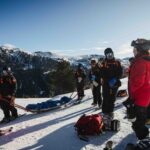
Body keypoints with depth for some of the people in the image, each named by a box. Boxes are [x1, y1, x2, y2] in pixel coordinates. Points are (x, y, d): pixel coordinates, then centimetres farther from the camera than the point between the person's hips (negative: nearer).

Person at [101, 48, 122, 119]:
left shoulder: (117, 63, 7)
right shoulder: (103, 63, -1)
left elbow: (120, 72, 2)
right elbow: (102, 74, -9)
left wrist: (115, 79, -14)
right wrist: (109, 81, -19)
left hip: (115, 84, 3)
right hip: (106, 84, -3)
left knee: (112, 98, 10)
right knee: (106, 98, -3)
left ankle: (110, 111, 24)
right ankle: (105, 112, 8)